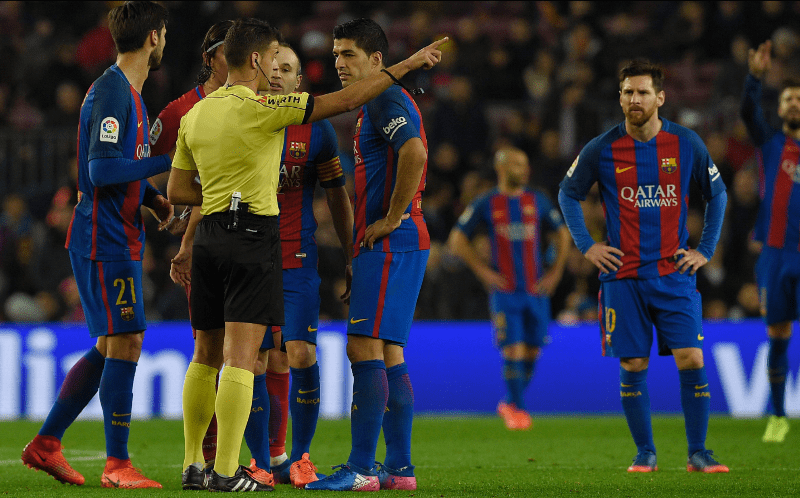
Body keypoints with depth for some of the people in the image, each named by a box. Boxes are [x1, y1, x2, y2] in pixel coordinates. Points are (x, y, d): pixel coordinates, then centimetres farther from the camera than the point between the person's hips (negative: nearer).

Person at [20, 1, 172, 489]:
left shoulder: (130, 94, 16)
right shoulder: (111, 91, -15)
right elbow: (102, 170, -22)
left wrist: (152, 197, 10)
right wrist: (166, 162, -18)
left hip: (119, 239, 10)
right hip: (106, 240, -10)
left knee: (112, 347, 13)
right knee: (125, 344, -8)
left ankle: (46, 444, 18)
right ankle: (118, 465, -4)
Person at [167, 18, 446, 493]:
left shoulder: (194, 115, 9)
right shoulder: (261, 109, -11)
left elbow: (176, 190, 14)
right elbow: (345, 101, -11)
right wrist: (407, 65, -4)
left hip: (209, 236, 7)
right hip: (252, 238, -7)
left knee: (207, 355, 15)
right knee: (240, 357, -8)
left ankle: (193, 463, 17)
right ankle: (227, 472, -13)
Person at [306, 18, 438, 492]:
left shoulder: (387, 99, -11)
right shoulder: (375, 106, 22)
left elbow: (414, 152, -29)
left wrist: (391, 218, -22)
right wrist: (362, 244, 21)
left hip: (390, 242, -11)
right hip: (388, 244, 11)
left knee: (365, 348, -13)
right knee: (388, 355, 10)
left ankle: (361, 468, -15)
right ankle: (399, 467, 12)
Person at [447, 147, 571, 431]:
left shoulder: (538, 201, 8)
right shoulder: (486, 204, 0)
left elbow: (563, 234, 17)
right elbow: (457, 241, 4)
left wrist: (556, 273, 7)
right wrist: (483, 271, -3)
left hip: (536, 290, 3)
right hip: (505, 290, -3)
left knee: (532, 352, 4)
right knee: (513, 351, -11)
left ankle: (510, 404, 21)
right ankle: (516, 408, -1)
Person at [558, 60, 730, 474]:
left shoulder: (686, 144, 0)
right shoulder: (601, 149, -2)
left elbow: (717, 194, 15)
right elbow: (568, 194, 13)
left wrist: (705, 250, 8)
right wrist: (585, 246, 4)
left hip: (675, 273, 0)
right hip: (623, 276, 0)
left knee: (691, 360, -9)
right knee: (633, 366, -1)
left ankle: (697, 453, 0)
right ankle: (645, 452, 11)